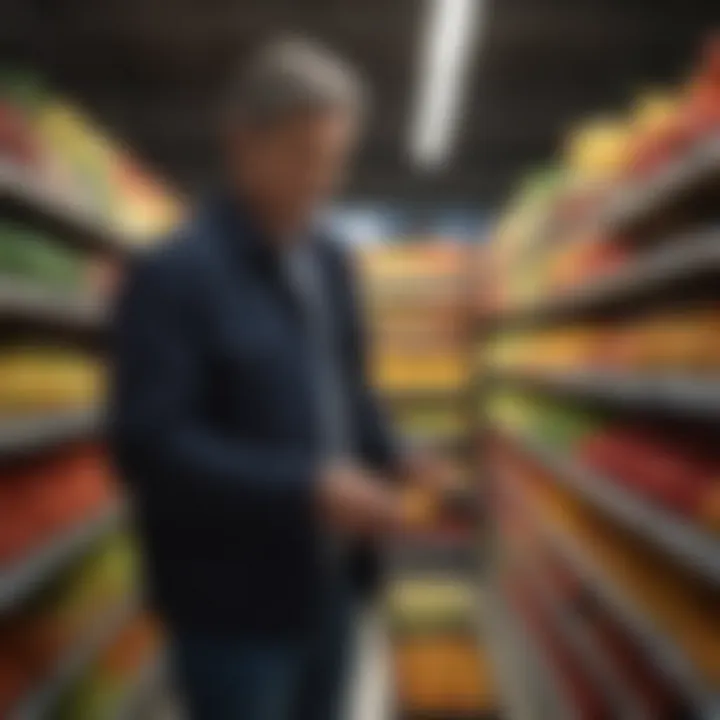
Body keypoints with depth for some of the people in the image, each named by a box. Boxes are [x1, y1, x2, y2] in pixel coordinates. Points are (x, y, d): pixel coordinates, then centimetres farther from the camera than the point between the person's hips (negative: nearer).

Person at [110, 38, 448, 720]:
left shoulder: (328, 263, 7)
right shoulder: (172, 275, -15)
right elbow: (148, 446, -21)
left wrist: (393, 462, -4)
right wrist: (307, 489, -26)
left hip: (327, 581, 7)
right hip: (233, 600, -7)